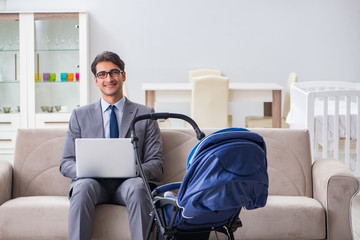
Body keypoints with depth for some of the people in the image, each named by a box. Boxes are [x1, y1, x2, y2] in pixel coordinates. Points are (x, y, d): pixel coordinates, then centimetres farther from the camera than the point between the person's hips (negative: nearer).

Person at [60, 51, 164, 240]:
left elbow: (156, 162, 8)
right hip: (93, 182, 1)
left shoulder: (145, 114, 13)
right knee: (83, 186, -34)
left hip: (128, 182, -1)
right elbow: (66, 162, 12)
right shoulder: (80, 115, 17)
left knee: (137, 186, -36)